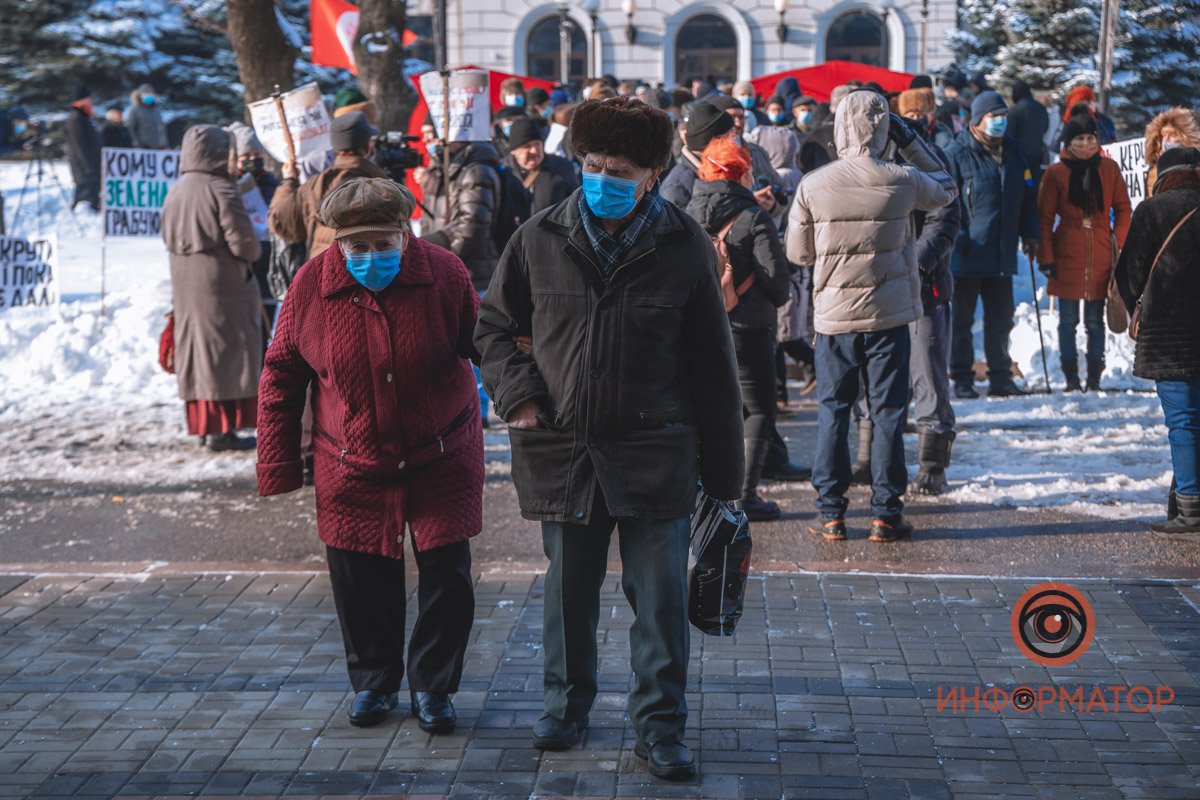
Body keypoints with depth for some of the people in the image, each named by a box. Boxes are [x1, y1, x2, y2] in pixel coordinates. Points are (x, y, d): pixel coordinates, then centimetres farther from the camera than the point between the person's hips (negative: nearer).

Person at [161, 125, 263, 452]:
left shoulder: (175, 192, 8)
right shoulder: (221, 190, -16)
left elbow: (169, 238, 16)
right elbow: (243, 243, -18)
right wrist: (254, 250, 2)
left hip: (185, 287, 7)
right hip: (223, 288, -7)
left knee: (197, 349, 14)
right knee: (225, 352, -2)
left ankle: (202, 422, 21)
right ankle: (222, 429, -4)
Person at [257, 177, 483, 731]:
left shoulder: (444, 274, -12)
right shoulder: (312, 285, -10)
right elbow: (281, 375, 0)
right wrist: (279, 466, 0)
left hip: (441, 462, -1)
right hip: (352, 471, 1)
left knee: (447, 578, 2)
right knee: (361, 581, 9)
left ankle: (433, 685, 21)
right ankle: (373, 680, 31)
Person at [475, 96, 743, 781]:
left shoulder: (684, 248, -4)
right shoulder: (540, 239, 1)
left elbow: (713, 365, 1)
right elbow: (495, 325, 15)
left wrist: (724, 470, 2)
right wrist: (516, 394, -3)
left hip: (656, 454, -2)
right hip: (562, 450, 2)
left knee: (661, 594, 2)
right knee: (569, 588, 14)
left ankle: (661, 724, 15)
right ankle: (567, 704, 33)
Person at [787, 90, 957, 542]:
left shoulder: (813, 186, -9)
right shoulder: (903, 181, -8)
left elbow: (797, 253, 0)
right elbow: (947, 189, 15)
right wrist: (911, 142, 13)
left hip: (834, 315, 0)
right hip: (889, 315, 0)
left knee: (832, 411, 9)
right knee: (887, 412, 7)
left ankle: (831, 514, 10)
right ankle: (886, 514, 9)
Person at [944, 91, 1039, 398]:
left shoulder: (1013, 152, 12)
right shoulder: (956, 154, -8)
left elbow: (1028, 196, 20)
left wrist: (1029, 234, 13)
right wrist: (951, 241, -15)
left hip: (1001, 255, 6)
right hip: (966, 255, -6)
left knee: (1001, 318, 11)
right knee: (962, 319, 2)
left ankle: (1001, 378, 20)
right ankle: (962, 380, 9)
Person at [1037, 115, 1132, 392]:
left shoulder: (1109, 169, 4)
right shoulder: (1056, 172, -1)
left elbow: (1123, 208, 9)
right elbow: (1044, 217, 0)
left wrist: (1119, 245, -1)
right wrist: (1045, 256, -6)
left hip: (1101, 255, 1)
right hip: (1067, 255, -1)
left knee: (1096, 321, 5)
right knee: (1068, 320, 3)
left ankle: (1094, 379, 11)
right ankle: (1071, 379, 10)